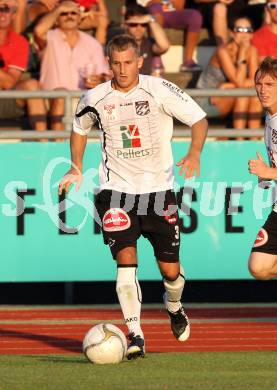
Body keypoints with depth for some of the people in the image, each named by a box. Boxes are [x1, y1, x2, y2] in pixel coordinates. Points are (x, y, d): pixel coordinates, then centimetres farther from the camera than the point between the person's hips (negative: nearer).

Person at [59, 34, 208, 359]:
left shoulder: (160, 90, -11)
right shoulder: (95, 99, -3)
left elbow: (199, 118, -7)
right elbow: (79, 128, 18)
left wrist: (194, 152, -25)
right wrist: (76, 167, 9)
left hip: (159, 187, 0)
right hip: (116, 188, 0)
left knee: (170, 269, 2)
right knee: (126, 258, -19)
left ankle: (174, 307, 38)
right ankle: (135, 334, -17)